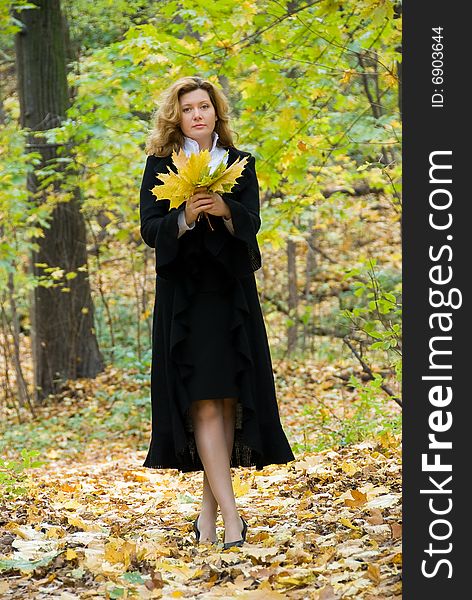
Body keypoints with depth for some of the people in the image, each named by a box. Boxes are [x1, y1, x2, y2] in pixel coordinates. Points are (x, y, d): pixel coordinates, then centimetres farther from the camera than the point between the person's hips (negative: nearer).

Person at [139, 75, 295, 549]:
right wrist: (185, 217, -22)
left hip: (232, 295, 3)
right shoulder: (160, 164, 5)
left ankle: (208, 511, 10)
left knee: (228, 401, 0)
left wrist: (225, 210, -22)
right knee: (204, 403, -11)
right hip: (184, 296, -3)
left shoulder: (239, 164, 11)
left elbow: (252, 223, -1)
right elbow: (149, 229, -3)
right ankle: (231, 517, -16)